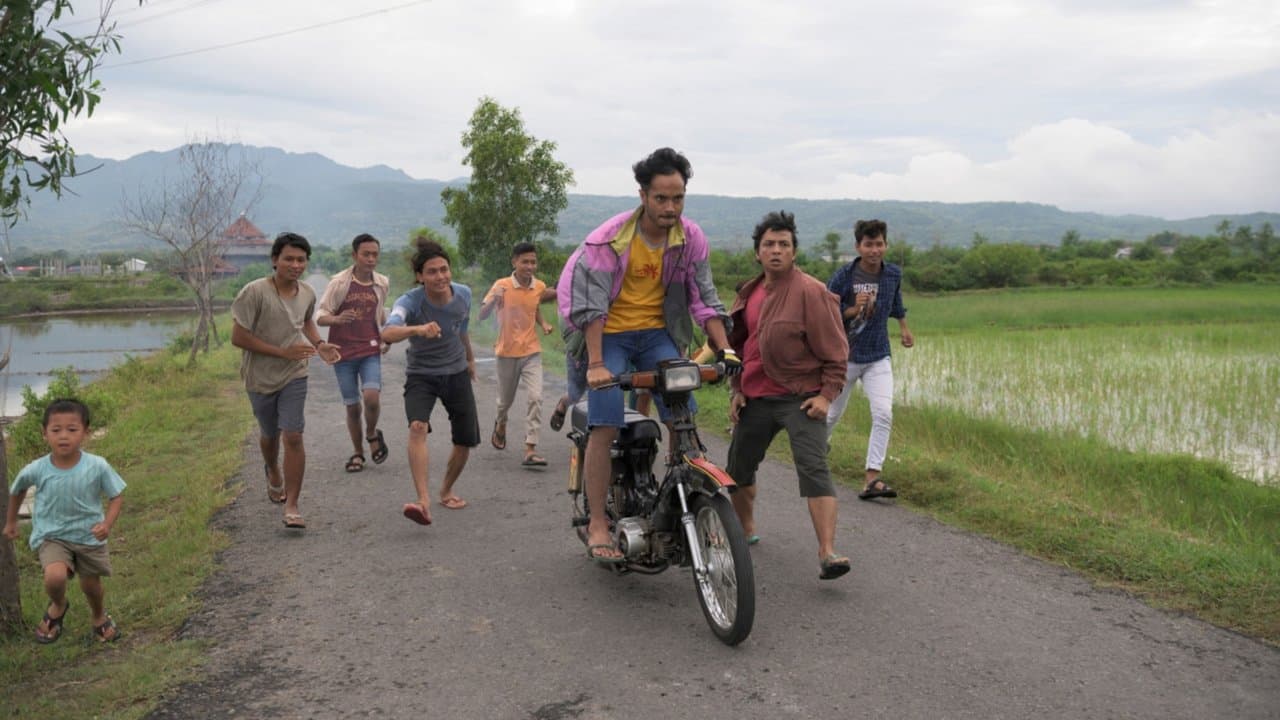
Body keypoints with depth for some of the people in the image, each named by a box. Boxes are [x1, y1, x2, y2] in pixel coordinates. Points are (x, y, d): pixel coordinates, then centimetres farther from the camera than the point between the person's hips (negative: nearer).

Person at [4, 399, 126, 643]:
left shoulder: (98, 467, -21)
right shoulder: (36, 470, -18)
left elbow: (117, 497, -9)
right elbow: (16, 490, 6)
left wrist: (107, 523, -26)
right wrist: (11, 522, 18)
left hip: (89, 536, 1)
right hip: (52, 536, 0)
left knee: (91, 585, 16)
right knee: (55, 576, -26)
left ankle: (99, 617, 51)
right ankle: (58, 606, 11)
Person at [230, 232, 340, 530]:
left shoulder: (308, 293, -2)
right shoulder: (255, 292, -18)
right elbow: (238, 337, -18)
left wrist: (319, 344, 1)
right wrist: (283, 352, -22)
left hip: (294, 376, 2)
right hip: (260, 377, -1)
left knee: (293, 436, -12)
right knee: (270, 434, 18)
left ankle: (291, 507, -5)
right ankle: (272, 471, 53)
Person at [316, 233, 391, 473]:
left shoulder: (382, 284, 4)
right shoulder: (339, 283, -7)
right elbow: (320, 316, -7)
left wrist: (386, 336, 10)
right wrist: (338, 319, -29)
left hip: (370, 352, 1)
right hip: (343, 354, -1)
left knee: (372, 397, -20)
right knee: (352, 406, 6)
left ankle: (372, 434, 10)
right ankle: (358, 453, 26)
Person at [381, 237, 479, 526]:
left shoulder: (464, 294, -10)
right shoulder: (410, 301, -24)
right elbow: (387, 333, -45)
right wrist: (417, 330, -64)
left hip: (457, 373, 4)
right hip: (421, 375, -4)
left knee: (466, 441, 4)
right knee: (418, 426, -30)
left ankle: (446, 491, 32)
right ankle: (424, 502, -34)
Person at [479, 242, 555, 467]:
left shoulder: (540, 287, 0)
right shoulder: (501, 285, -10)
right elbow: (482, 315, -13)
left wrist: (543, 324, 2)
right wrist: (493, 300, -33)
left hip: (532, 351, 2)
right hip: (507, 352, -2)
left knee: (535, 398, -13)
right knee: (506, 400, 15)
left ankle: (530, 450, -12)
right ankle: (501, 424, 49)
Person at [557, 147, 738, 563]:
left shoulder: (691, 238, -5)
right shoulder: (611, 238, -17)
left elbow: (704, 297, 0)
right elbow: (591, 302, -20)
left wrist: (724, 348, -10)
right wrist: (595, 364, -27)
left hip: (659, 334, 4)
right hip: (610, 334, -3)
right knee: (604, 427, -11)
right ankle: (597, 525, -2)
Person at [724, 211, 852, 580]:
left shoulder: (811, 292, -11)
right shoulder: (749, 293, 10)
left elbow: (835, 349, -10)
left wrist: (827, 394, -15)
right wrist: (736, 389, 12)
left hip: (801, 398, -7)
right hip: (755, 398, 7)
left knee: (814, 470, -17)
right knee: (739, 466, 17)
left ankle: (828, 553, -18)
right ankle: (745, 529, 41)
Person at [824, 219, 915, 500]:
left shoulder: (893, 274, 0)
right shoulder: (844, 276, -12)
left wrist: (904, 327, 29)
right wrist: (853, 310, -24)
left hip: (878, 358, 2)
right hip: (845, 356, -2)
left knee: (883, 414, -14)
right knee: (833, 413, 12)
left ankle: (871, 478, -12)